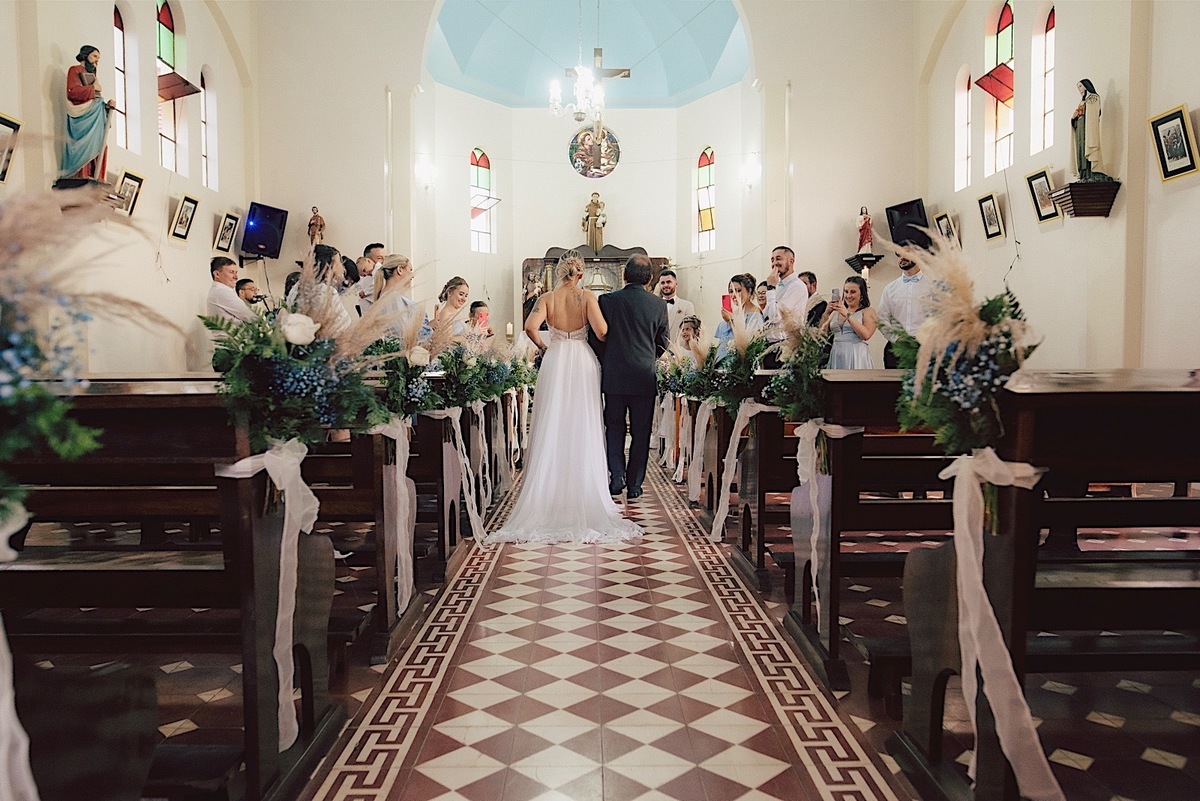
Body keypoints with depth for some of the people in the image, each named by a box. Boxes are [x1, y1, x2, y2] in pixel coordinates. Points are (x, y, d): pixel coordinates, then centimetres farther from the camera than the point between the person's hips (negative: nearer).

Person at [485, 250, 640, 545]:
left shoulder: (547, 298, 0)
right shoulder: (587, 297, -4)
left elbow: (530, 327, -13)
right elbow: (601, 331, -12)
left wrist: (544, 347, 5)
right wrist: (600, 346, 10)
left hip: (554, 363, 1)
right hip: (583, 364, -1)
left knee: (553, 427, 7)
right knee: (582, 429, 5)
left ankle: (551, 493, 9)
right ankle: (583, 495, 9)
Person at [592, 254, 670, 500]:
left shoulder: (607, 301, -5)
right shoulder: (658, 305, -3)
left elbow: (596, 338, -3)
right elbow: (663, 342, 4)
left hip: (613, 376, 0)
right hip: (645, 377, 0)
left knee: (614, 427, 15)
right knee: (640, 432, 8)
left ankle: (616, 478, 7)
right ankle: (634, 484, 13)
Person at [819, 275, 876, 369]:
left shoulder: (868, 311, 3)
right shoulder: (836, 312, 15)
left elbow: (866, 335, -14)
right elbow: (822, 332, 8)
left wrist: (848, 314, -13)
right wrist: (827, 313, -5)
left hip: (857, 357, -4)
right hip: (836, 357, 4)